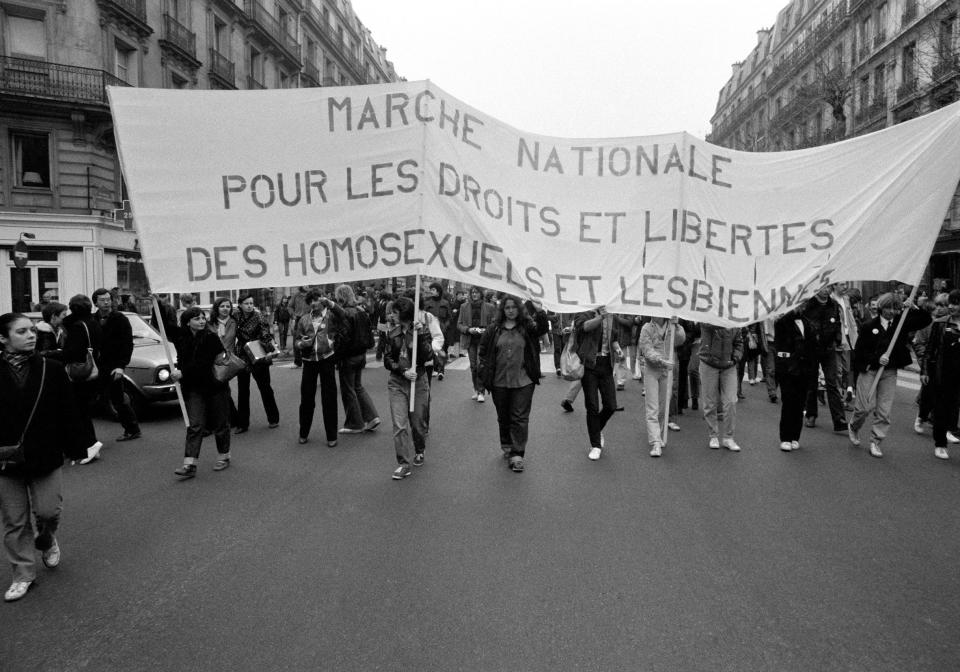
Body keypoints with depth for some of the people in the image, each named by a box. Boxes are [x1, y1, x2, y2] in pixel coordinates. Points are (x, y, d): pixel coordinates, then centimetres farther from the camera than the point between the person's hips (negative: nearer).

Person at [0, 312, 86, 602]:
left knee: (48, 511, 2)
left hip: (46, 456, 0)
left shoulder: (51, 369, -6)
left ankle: (46, 540, 36)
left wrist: (75, 447, -1)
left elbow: (67, 412, -2)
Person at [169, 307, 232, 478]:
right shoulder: (180, 337, 2)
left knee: (219, 424, 9)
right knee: (195, 425, -4)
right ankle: (190, 464, -6)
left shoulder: (211, 338, -13)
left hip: (216, 386, -3)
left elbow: (204, 363, -20)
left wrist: (183, 373, -22)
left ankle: (223, 457, 26)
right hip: (194, 388, 3)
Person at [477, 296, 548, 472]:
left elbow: (542, 329, -21)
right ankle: (506, 447, 34)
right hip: (499, 382, 2)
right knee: (503, 417, 16)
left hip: (523, 381, -2)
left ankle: (517, 455, 1)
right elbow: (482, 351, 10)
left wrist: (539, 311, -35)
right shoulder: (494, 329, 3)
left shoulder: (527, 327, -1)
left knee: (520, 418, -2)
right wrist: (484, 371, 3)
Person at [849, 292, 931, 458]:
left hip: (889, 372, 3)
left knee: (884, 411, 1)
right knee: (866, 406, -5)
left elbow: (927, 320, 5)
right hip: (869, 370, -3)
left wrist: (914, 308, -9)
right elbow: (859, 351, -5)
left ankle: (875, 442, 11)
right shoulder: (869, 326, -3)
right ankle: (853, 427, 25)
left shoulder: (901, 324, 6)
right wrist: (877, 359, -18)